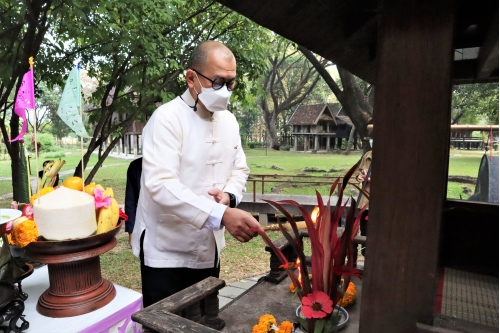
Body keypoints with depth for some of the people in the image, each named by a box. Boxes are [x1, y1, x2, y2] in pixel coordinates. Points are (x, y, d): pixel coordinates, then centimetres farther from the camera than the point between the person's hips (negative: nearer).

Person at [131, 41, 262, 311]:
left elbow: (240, 169, 12)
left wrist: (229, 195, -10)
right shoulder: (167, 119, -18)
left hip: (209, 249, 7)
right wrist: (221, 215, -36)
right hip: (167, 250, -6)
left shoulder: (229, 121, 4)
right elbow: (160, 184, -28)